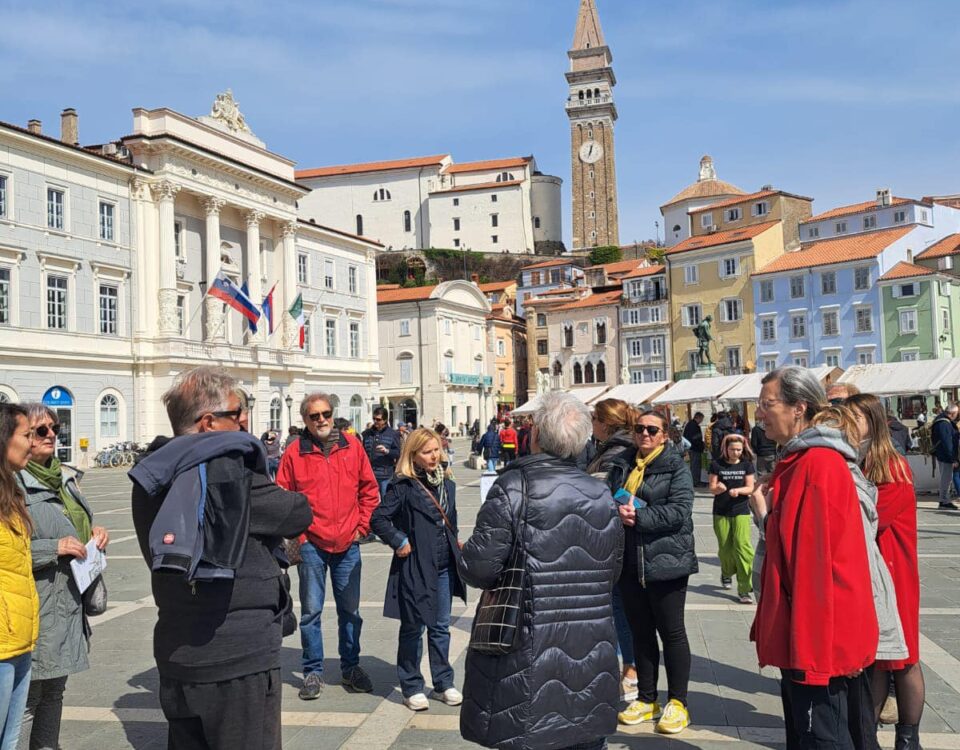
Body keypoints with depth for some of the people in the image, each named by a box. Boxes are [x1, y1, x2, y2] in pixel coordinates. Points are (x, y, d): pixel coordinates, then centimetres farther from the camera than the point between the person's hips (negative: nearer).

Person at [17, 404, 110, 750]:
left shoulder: (64, 477, 13)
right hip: (36, 607, -8)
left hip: (68, 603, 8)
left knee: (54, 691, 18)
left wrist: (94, 532, 6)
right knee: (27, 699, -1)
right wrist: (54, 548, -22)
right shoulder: (14, 481, -13)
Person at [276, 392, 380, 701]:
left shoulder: (352, 446, 1)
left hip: (348, 543, 2)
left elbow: (369, 488, 8)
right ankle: (313, 671, 18)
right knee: (311, 611, 5)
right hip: (311, 544, -2)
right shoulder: (294, 454, -4)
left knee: (350, 610, 11)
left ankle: (350, 666, 27)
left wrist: (362, 525, 3)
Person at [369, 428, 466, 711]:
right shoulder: (403, 487, -12)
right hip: (416, 568, -6)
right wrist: (399, 542, -15)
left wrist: (455, 544, 12)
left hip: (444, 568, 6)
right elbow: (378, 519, -14)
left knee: (441, 627, 15)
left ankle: (443, 684, 26)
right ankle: (412, 688, 18)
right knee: (413, 629, 6)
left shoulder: (447, 484, 8)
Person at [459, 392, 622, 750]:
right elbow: (612, 571, 10)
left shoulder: (513, 488, -14)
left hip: (531, 657, -5)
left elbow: (479, 568, -16)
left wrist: (463, 555, 5)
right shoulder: (602, 495, 3)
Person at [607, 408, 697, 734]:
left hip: (666, 561, -5)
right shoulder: (622, 464, 10)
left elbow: (680, 510, -16)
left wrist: (638, 517, -21)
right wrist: (618, 512, -13)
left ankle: (677, 703, 17)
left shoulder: (676, 466, -5)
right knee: (641, 632, 14)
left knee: (672, 632, 5)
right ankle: (647, 699, 26)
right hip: (629, 562, 5)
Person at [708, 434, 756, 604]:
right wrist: (718, 488, -25)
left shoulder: (747, 465, 3)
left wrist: (738, 490, -21)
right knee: (725, 548, 9)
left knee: (742, 546, -13)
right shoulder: (717, 465, -1)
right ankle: (727, 573, 41)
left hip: (741, 512, -1)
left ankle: (744, 589, -9)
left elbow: (750, 488, -1)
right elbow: (712, 489, -2)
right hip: (721, 513, 1)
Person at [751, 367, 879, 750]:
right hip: (801, 640, 10)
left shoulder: (819, 464, -19)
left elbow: (819, 562, -23)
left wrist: (811, 649, -22)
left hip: (818, 642, -10)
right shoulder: (795, 462, 12)